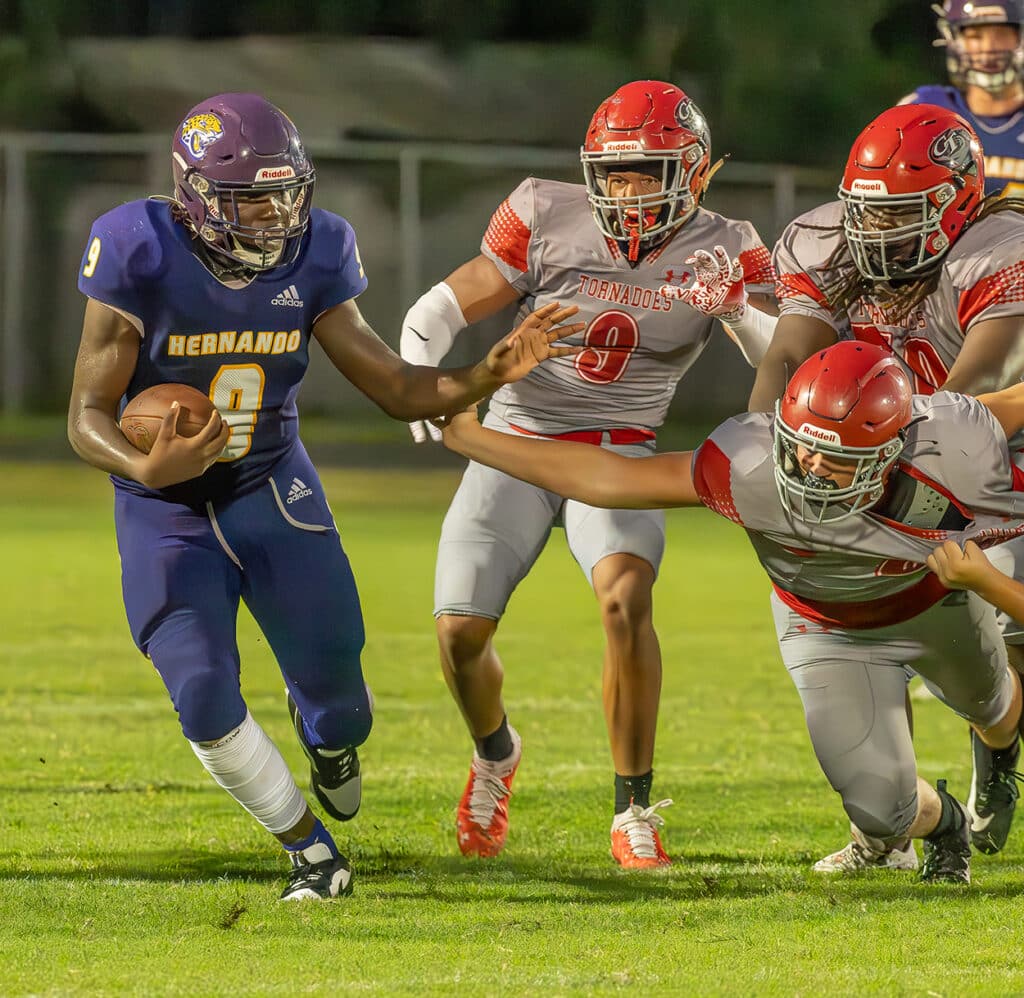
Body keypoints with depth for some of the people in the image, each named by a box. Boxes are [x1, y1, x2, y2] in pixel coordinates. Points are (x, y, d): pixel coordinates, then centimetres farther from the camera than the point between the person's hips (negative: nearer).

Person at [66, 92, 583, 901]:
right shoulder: (142, 258, -21)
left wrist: (490, 374, -22)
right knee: (205, 701, -15)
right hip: (168, 507, -2)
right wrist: (148, 469, -39)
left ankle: (326, 730, 40)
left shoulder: (311, 257, -10)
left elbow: (397, 388, -3)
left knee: (339, 705, -3)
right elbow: (88, 416, -17)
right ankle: (312, 852, 10)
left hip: (272, 489, 2)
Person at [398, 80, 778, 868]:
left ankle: (635, 809, -15)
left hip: (618, 453, -1)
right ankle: (494, 754, 29)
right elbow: (442, 309, -3)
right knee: (460, 631, -8)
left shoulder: (722, 253, -6)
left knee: (626, 600, -29)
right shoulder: (549, 220, -8)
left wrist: (743, 310, -33)